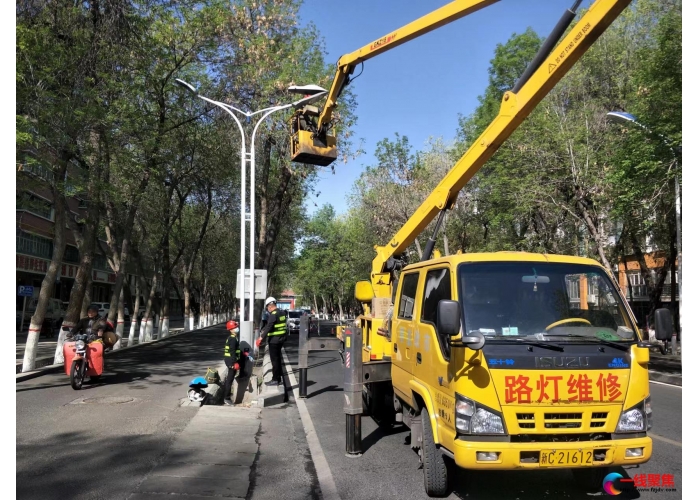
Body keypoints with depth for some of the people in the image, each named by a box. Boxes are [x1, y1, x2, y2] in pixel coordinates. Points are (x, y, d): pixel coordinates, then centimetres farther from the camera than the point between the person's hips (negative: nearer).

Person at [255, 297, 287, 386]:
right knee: (278, 358, 19)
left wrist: (261, 337, -28)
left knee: (274, 359, -1)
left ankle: (276, 380, 4)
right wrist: (263, 331, 22)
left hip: (274, 339, -9)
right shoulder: (282, 312, 10)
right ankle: (278, 377, 29)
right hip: (281, 338, 9)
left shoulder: (274, 314, -19)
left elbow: (269, 326, -26)